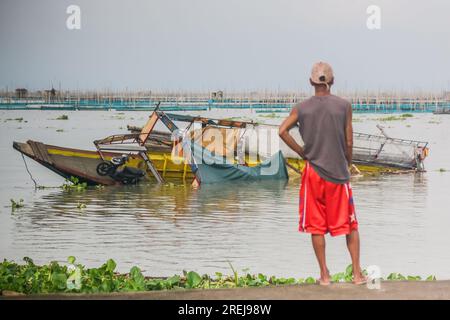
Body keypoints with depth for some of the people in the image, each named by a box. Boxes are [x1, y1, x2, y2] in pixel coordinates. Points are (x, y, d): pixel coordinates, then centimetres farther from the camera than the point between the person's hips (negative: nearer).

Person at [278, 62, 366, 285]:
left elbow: (282, 131, -11)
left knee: (316, 225, 7)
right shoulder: (344, 106, -4)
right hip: (338, 173, -1)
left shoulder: (302, 108, -1)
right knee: (349, 224, 8)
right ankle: (357, 273, 5)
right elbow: (349, 142, -2)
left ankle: (324, 275, 7)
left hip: (313, 171, 1)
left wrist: (301, 152, 0)